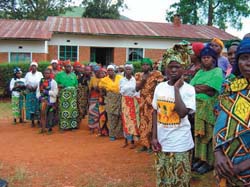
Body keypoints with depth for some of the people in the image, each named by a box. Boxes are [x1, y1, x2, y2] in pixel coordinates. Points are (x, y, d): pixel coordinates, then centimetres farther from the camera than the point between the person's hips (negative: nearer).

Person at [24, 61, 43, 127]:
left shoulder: (40, 74, 6)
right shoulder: (28, 74, 12)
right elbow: (26, 82, 9)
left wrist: (37, 87, -15)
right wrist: (28, 86, -10)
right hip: (30, 92, 2)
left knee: (38, 106, -4)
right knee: (30, 106, -2)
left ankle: (38, 120, 3)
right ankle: (32, 121, 3)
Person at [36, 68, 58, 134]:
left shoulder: (53, 82, -3)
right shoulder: (41, 81, 9)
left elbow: (55, 92, -9)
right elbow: (38, 90, 10)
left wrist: (47, 92, -14)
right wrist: (39, 97, -5)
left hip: (51, 101, -4)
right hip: (43, 101, 4)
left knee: (50, 115, -1)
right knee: (42, 113, 6)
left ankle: (50, 128, 12)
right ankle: (43, 128, 16)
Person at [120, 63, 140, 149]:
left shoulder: (135, 80, -3)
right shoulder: (122, 80, 4)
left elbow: (138, 91, -1)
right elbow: (121, 91, 6)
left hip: (134, 101, -2)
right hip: (125, 101, 2)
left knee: (133, 120, -3)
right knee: (125, 120, 2)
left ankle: (132, 141, 3)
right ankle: (126, 140, 11)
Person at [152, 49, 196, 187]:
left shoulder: (188, 89, -11)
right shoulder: (160, 87, 2)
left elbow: (182, 113, -25)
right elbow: (155, 112, 8)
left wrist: (176, 88, -19)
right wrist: (154, 137, 3)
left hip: (180, 144, -4)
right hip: (161, 142, 4)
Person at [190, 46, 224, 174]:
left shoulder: (218, 72, -4)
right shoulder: (199, 72, 15)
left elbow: (209, 89, -16)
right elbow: (190, 87, 3)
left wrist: (197, 87, -4)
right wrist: (204, 89, -12)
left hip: (211, 107, -6)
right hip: (198, 106, 6)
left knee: (209, 134, -1)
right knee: (199, 133, 9)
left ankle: (209, 162, 9)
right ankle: (201, 158, 21)